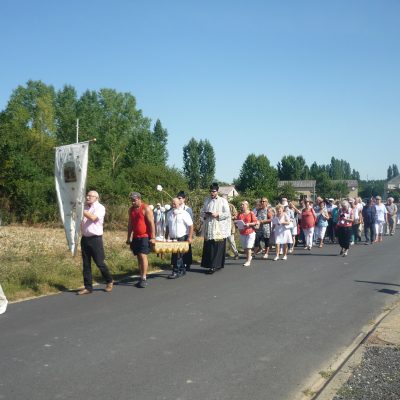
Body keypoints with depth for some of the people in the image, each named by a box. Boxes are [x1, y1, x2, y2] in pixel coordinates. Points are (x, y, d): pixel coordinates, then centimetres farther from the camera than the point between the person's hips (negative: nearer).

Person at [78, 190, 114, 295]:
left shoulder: (100, 207, -5)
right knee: (86, 264, 6)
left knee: (99, 263, 0)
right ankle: (88, 287, 12)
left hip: (95, 239, -5)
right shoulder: (85, 207, 13)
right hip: (85, 238, 6)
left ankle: (109, 281, 22)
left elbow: (93, 217, -22)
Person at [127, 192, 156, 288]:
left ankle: (144, 278, -11)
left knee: (143, 256, -13)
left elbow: (151, 223, -11)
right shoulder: (131, 210, 11)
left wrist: (153, 237, -15)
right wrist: (129, 238, 13)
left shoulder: (146, 208, -9)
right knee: (139, 257, 7)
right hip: (135, 237, 6)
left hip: (145, 237, -6)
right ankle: (142, 277, 12)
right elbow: (130, 224, 16)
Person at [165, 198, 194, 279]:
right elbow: (168, 226, 18)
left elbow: (191, 226, -9)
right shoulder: (169, 214, 11)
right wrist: (166, 237, 14)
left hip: (182, 238, -6)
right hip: (173, 238, 6)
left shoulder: (184, 214, -7)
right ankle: (182, 270, 22)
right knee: (180, 255, 11)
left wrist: (190, 237, -15)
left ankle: (176, 272, -5)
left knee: (178, 255, -8)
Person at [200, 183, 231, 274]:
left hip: (219, 229, -4)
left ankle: (214, 266, -6)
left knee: (217, 247, -7)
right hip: (208, 228, 4)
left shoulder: (223, 201, 0)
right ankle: (209, 264, 9)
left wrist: (217, 215, -16)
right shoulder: (207, 200, 13)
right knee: (208, 247, 1)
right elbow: (202, 212, 17)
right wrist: (205, 214, -4)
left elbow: (227, 214, -3)